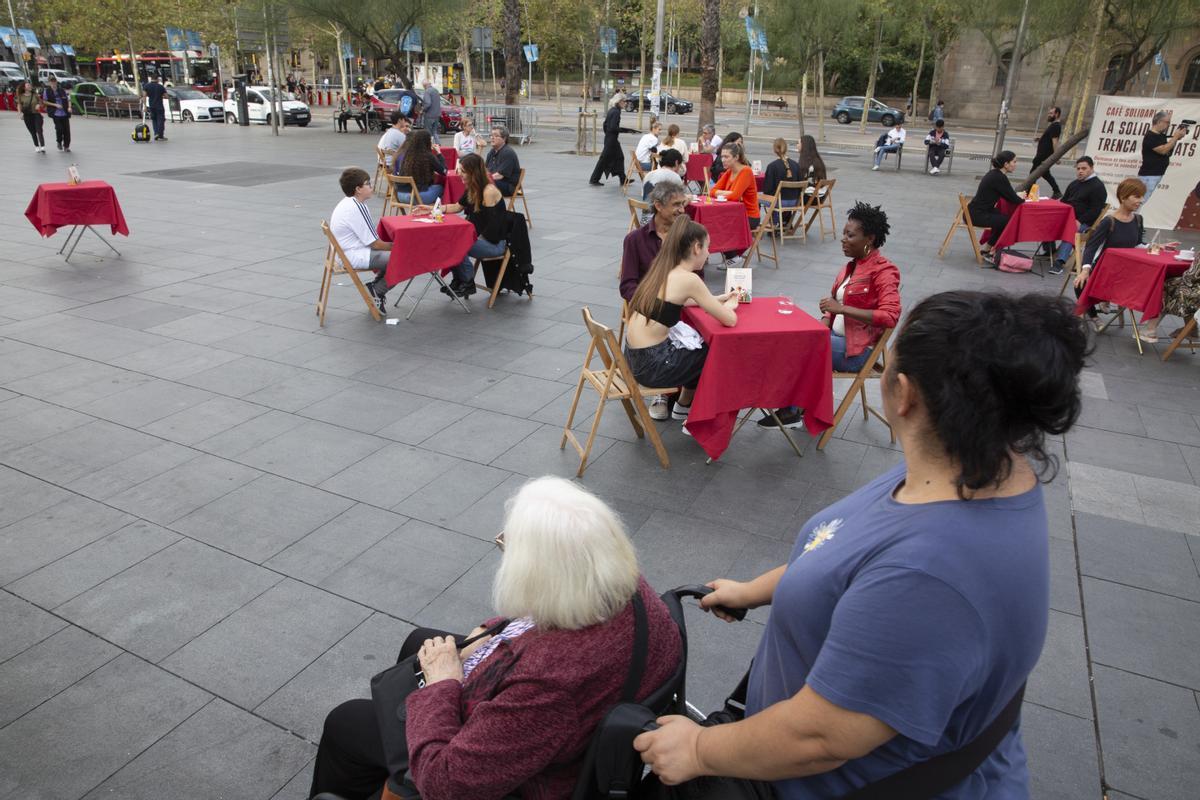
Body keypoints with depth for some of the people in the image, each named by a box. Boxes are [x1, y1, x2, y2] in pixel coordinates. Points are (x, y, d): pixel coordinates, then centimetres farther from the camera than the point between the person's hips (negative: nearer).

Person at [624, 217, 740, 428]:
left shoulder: (662, 269, 8)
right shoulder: (688, 278, -16)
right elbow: (730, 320, -14)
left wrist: (718, 300, 24)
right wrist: (729, 305, 8)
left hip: (635, 355, 8)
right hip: (650, 364, -8)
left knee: (700, 344, 28)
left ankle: (683, 406, 43)